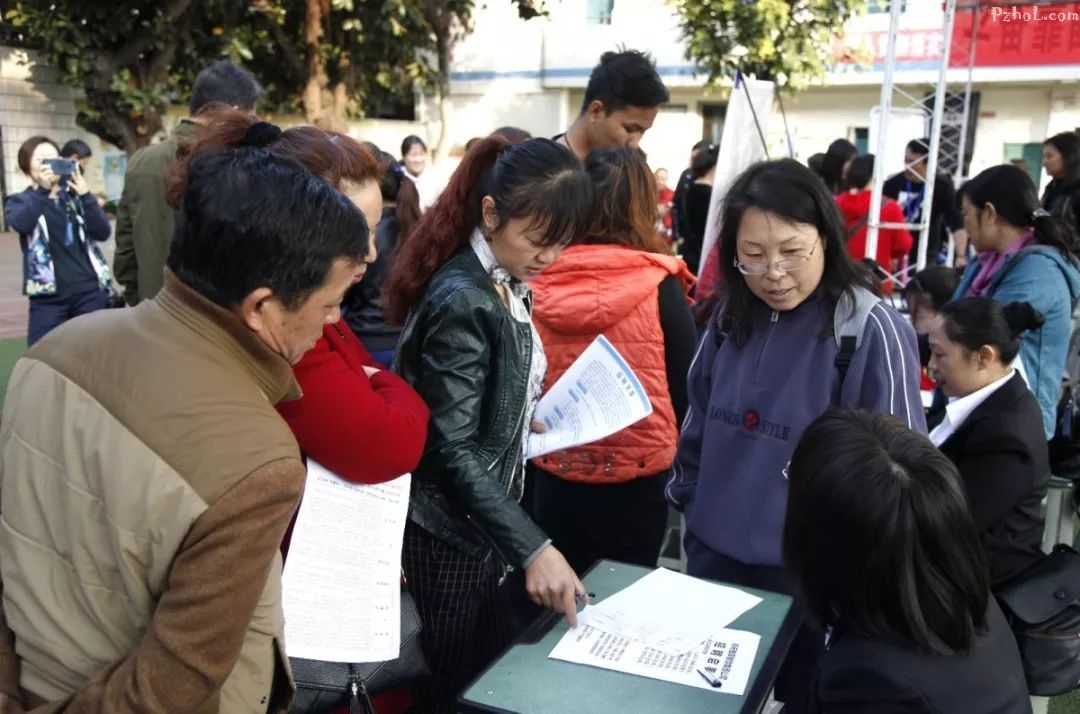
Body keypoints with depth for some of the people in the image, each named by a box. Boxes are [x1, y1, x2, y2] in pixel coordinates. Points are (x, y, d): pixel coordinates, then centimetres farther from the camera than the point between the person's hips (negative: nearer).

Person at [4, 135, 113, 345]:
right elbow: (21, 223, -18)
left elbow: (103, 232, -5)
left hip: (90, 291, 2)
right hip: (48, 297, -2)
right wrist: (42, 190, -27)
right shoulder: (20, 201, 6)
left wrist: (86, 196, -17)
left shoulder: (75, 195, 11)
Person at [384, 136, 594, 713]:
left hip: (485, 513, 9)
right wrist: (532, 547, -30)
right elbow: (451, 447, -27)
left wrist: (537, 419, 2)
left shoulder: (509, 285, 4)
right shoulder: (461, 299, -23)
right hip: (449, 526, -9)